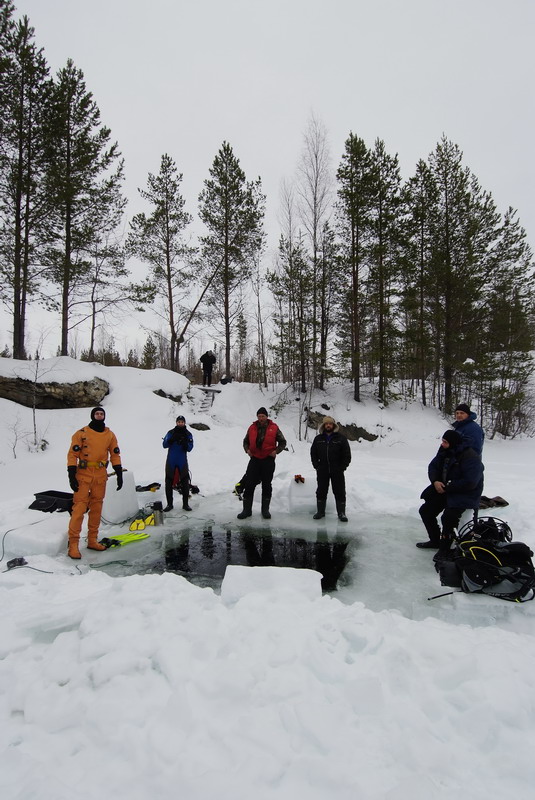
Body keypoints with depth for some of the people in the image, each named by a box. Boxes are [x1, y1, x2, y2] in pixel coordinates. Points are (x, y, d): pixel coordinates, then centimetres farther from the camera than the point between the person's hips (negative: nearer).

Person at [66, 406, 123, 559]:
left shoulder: (110, 435, 9)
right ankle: (73, 543, -2)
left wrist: (119, 474, 7)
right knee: (79, 508, -8)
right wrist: (71, 475, -12)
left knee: (96, 508, 9)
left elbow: (115, 455, 13)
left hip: (101, 476, 4)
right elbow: (72, 454, -5)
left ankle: (92, 540, 19)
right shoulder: (82, 433, -3)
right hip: (83, 475, -4)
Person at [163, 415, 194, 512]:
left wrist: (184, 442, -24)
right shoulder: (171, 432, 3)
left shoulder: (188, 434, 2)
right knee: (169, 483, 3)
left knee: (185, 483, 0)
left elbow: (189, 449, -5)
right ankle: (169, 504, 13)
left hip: (182, 462, 0)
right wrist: (172, 439, -22)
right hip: (171, 461, 0)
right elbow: (165, 445, -5)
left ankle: (185, 504, 10)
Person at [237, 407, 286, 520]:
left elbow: (283, 442, 6)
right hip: (254, 459, 1)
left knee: (266, 485, 8)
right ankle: (247, 510, 8)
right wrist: (247, 449, -1)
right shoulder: (252, 427, 4)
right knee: (249, 484, -2)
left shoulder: (274, 428, -1)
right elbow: (246, 441, 17)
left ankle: (265, 510, 20)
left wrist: (276, 451, -8)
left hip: (268, 460, -1)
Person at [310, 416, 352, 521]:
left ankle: (341, 513, 12)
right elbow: (313, 453, 11)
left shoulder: (341, 438, 0)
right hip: (322, 471, 2)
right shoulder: (318, 439, 7)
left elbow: (347, 454, 0)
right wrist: (316, 466, 2)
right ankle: (320, 511, 22)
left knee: (340, 492, 2)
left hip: (337, 471, -2)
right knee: (321, 491, 10)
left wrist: (342, 467, -5)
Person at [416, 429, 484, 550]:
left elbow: (469, 482, -26)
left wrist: (447, 487, -21)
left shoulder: (470, 457, -22)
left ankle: (444, 548, -8)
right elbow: (433, 466, 9)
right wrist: (435, 481, -12)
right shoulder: (444, 451, 0)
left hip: (464, 494, -8)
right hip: (443, 488, 8)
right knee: (425, 510, 6)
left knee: (448, 517, -28)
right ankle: (435, 540, 22)